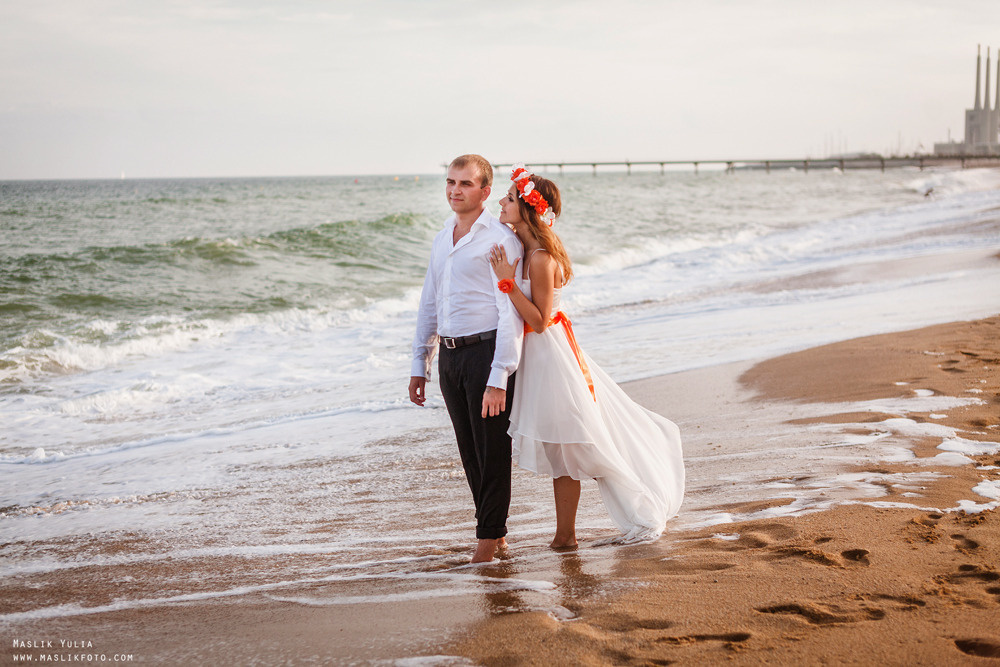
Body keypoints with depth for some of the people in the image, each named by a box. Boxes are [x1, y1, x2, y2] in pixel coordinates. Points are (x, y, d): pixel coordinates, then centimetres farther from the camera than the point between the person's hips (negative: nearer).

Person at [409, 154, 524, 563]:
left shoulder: (499, 239, -10)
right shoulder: (441, 240, 14)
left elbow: (511, 313, -15)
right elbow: (429, 304, 20)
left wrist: (499, 379, -20)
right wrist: (419, 366, 18)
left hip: (485, 351, -7)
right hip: (449, 356, 7)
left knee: (492, 449, 0)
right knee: (469, 450, 11)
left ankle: (490, 536, 13)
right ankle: (496, 533, 23)